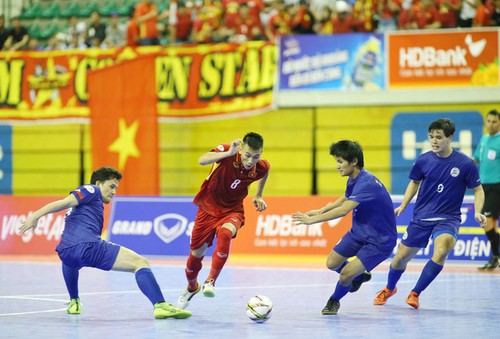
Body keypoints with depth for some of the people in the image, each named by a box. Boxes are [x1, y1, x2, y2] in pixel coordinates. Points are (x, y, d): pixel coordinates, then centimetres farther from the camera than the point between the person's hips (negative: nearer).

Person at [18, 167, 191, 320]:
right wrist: (36, 216, -12)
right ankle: (160, 305, -23)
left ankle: (74, 302, 44)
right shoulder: (91, 190, 10)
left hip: (66, 253, 9)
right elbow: (64, 202, -3)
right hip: (88, 247, -9)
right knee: (140, 263, -6)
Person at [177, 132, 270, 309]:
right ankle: (192, 287, 43)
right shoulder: (227, 151, -25)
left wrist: (258, 196, 10)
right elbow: (202, 160, -45)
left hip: (232, 210, 0)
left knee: (225, 233, -36)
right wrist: (228, 153, -55)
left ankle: (210, 282, -29)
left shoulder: (261, 167, -16)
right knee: (196, 255, 9)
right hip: (209, 207, 0)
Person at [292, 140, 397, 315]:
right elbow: (345, 199, 25)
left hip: (380, 240, -9)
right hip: (359, 231, 9)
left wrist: (312, 219, -39)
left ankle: (334, 301, 17)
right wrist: (321, 211, 16)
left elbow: (344, 210, -40)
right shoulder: (353, 180, 1)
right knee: (332, 263, 3)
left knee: (346, 275, -15)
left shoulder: (366, 183, -30)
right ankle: (360, 276, 33)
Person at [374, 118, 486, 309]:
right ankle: (389, 289, 41)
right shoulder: (424, 160, -4)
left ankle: (415, 294, -15)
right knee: (401, 257, 8)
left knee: (441, 252, -31)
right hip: (421, 217, 3)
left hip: (448, 218, -3)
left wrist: (477, 212, -17)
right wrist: (403, 205, 6)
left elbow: (478, 190, 0)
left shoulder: (465, 164, -11)